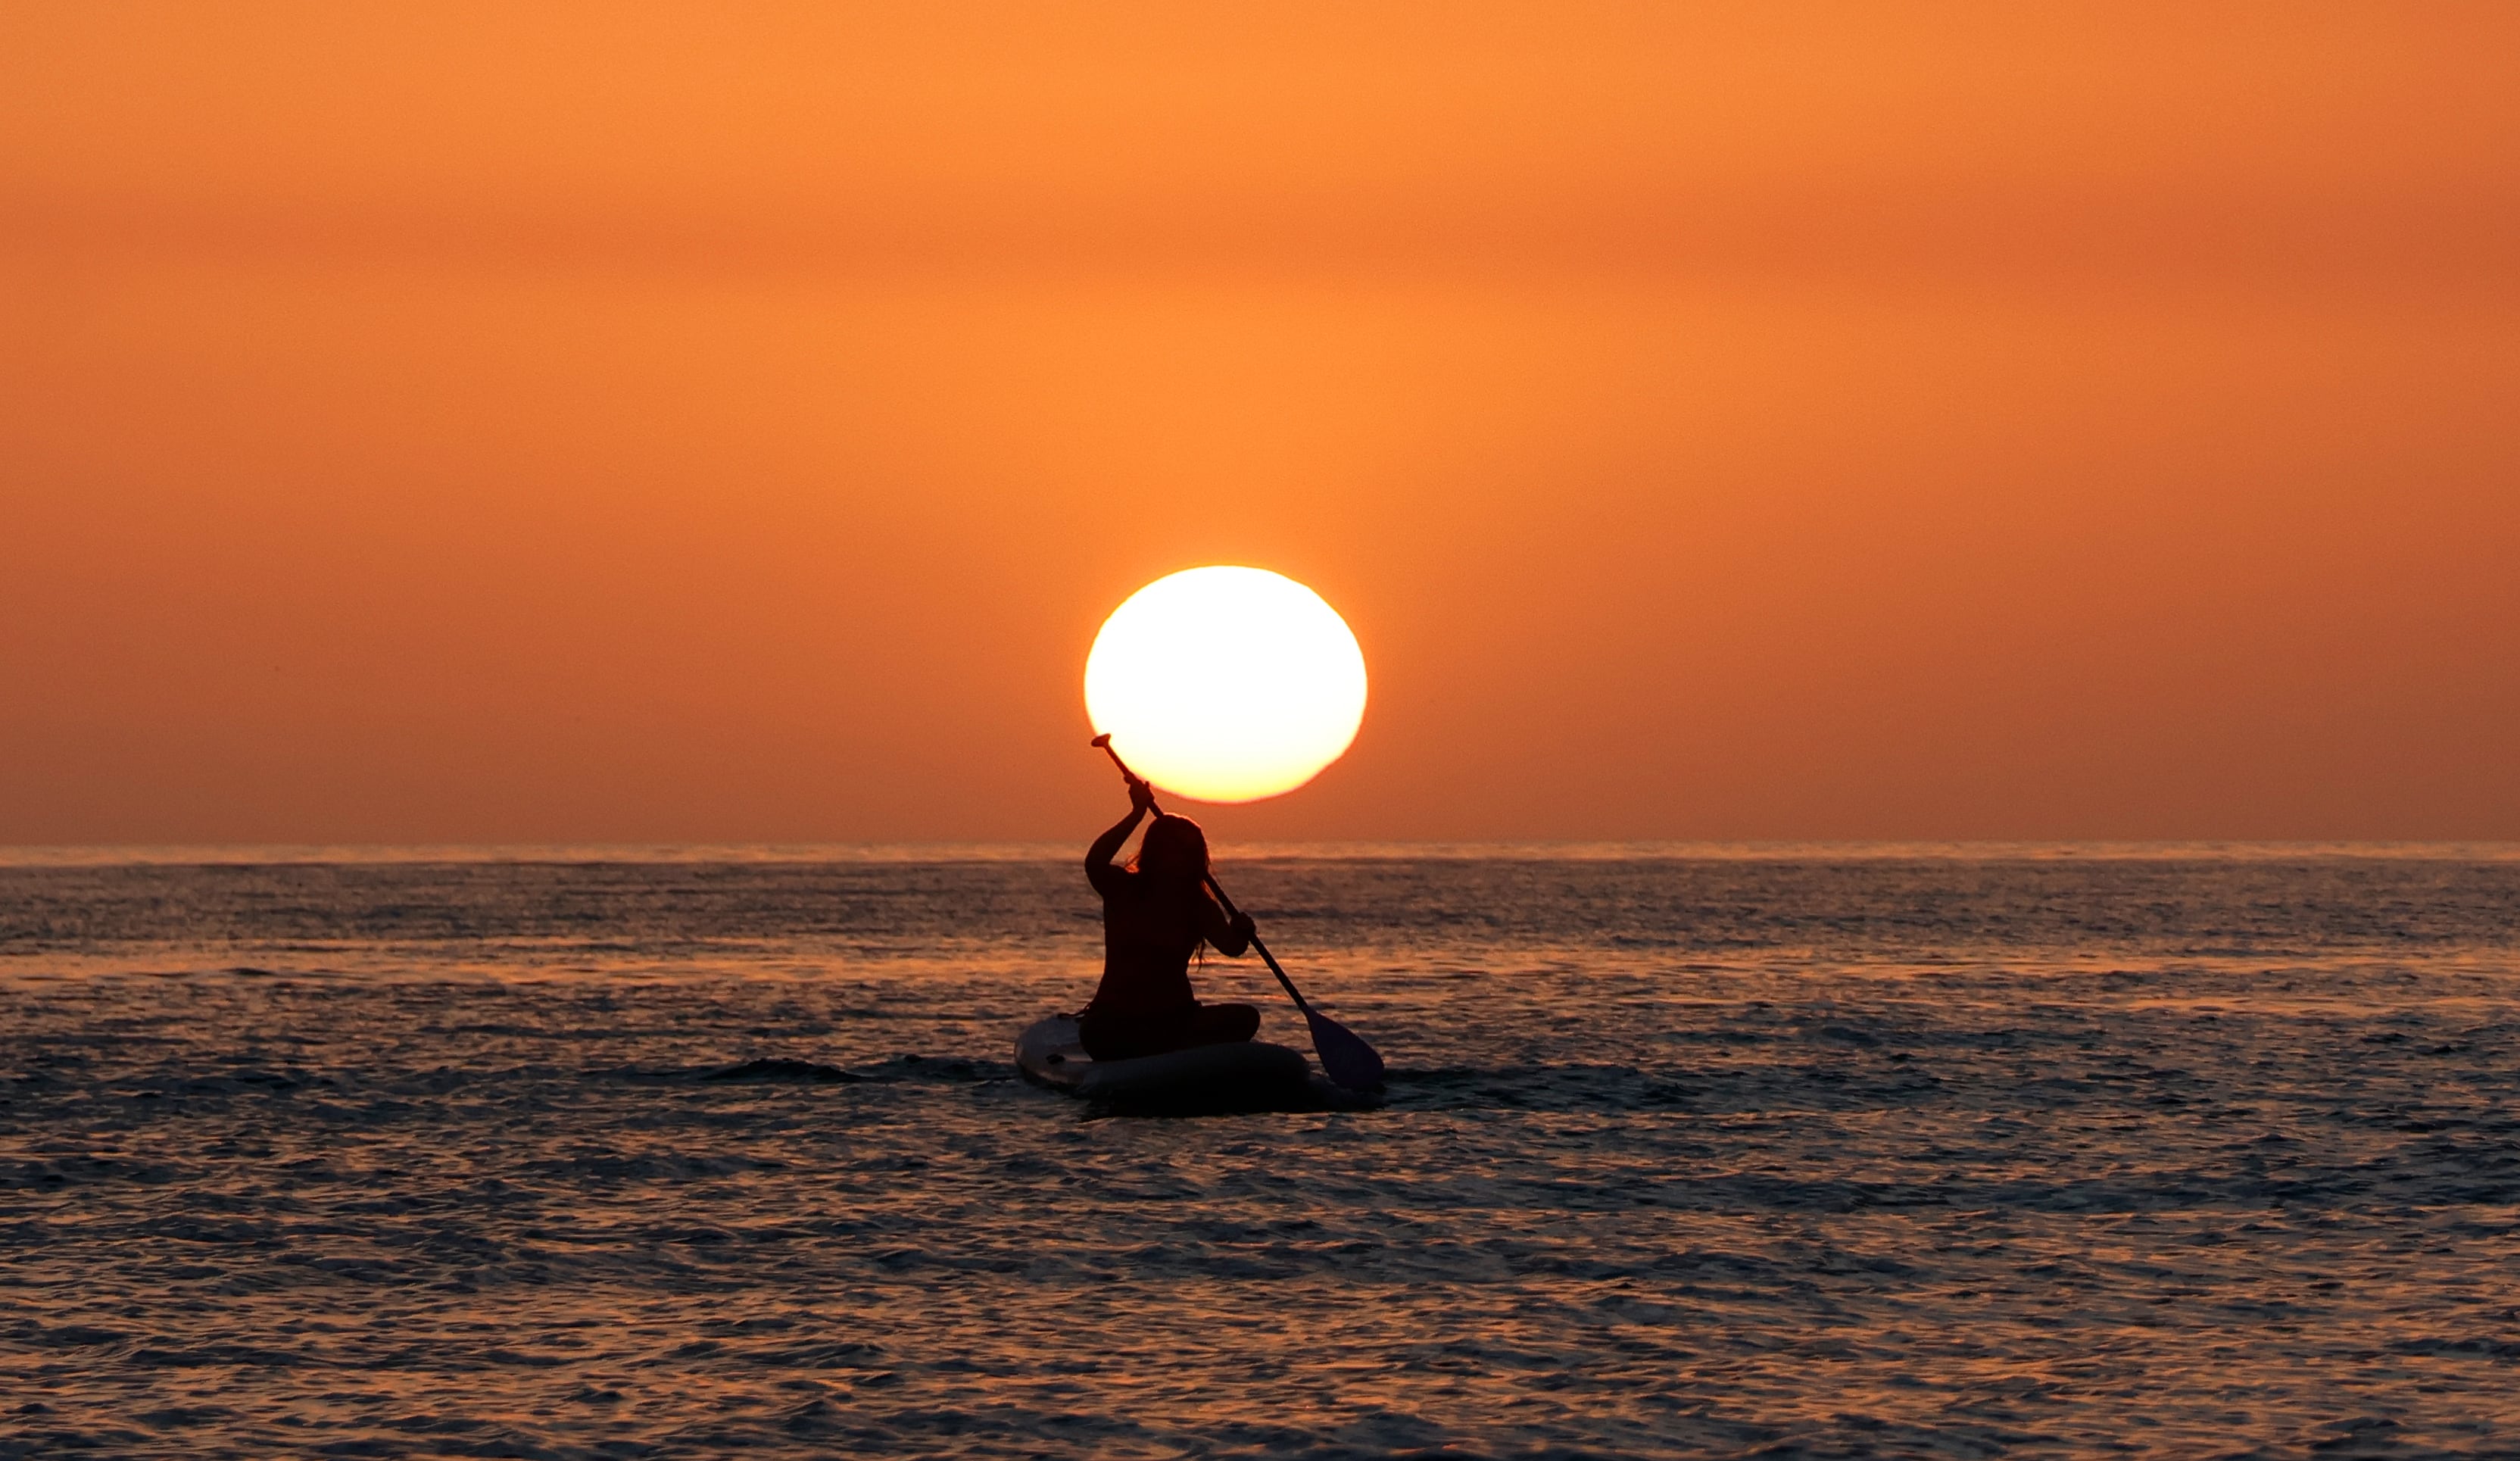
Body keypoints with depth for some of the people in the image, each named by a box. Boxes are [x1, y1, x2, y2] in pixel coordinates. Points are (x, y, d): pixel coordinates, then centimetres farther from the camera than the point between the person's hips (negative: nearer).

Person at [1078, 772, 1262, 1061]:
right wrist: (1138, 813, -25)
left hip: (1174, 1018, 4)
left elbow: (1231, 947, -8)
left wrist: (1240, 933, -30)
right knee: (1096, 1032, -39)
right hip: (1117, 1021, -4)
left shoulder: (1199, 906, 5)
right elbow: (1095, 863, -23)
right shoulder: (1123, 889, -1)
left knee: (1245, 1018, -23)